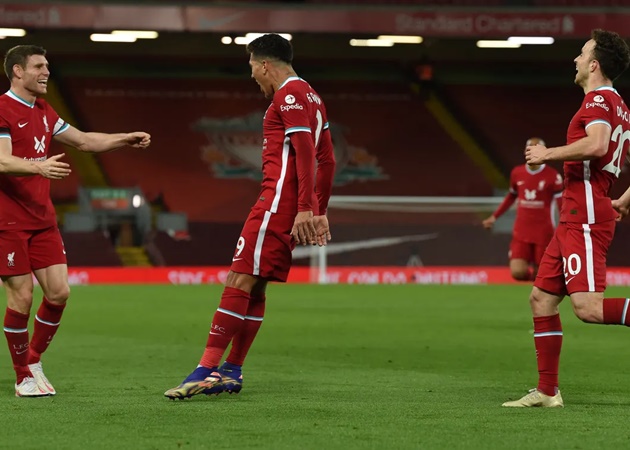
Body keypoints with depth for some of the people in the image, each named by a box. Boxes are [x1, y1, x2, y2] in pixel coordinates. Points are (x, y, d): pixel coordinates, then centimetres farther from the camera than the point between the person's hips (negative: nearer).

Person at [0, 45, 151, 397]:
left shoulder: (44, 112, 15)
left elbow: (83, 141, 23)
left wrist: (127, 139, 14)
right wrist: (39, 167, -41)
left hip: (43, 219, 8)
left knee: (59, 292, 0)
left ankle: (34, 360, 19)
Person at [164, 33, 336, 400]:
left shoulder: (290, 94, -9)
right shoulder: (310, 97, 22)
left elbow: (304, 152, -19)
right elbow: (327, 160, 23)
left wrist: (305, 208, -24)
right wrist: (320, 212, 24)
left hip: (279, 201, -10)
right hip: (296, 208, 10)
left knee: (239, 281, -13)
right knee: (254, 288, 12)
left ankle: (208, 370, -18)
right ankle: (232, 372, 14)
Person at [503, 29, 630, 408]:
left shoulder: (599, 100, -9)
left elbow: (597, 144, -28)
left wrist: (548, 154, -17)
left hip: (585, 220, -10)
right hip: (575, 222, 10)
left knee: (588, 308, -20)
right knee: (541, 299, 10)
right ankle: (547, 392, 12)